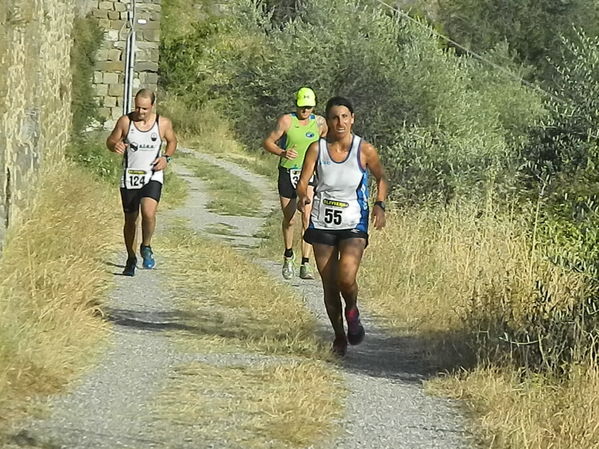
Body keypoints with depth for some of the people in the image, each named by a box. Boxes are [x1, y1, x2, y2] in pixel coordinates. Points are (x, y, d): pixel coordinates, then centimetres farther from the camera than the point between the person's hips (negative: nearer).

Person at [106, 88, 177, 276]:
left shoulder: (163, 123, -3)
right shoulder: (125, 121, -4)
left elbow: (172, 141, 15)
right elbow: (110, 141, 6)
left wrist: (166, 157, -3)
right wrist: (115, 145, -18)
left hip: (152, 177, -1)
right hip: (129, 177, 1)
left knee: (148, 212, -24)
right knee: (130, 219, 9)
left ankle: (146, 247, 2)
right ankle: (131, 259, 28)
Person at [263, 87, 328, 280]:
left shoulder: (319, 122, 1)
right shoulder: (286, 120, -7)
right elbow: (268, 142, -7)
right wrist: (282, 153, -25)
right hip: (287, 174, -1)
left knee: (307, 217, -14)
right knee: (288, 220, 9)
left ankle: (305, 265, -14)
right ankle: (288, 257, 34)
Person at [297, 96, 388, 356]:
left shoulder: (364, 150, -5)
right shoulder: (317, 149, -3)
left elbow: (381, 179, 10)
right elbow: (303, 182, -6)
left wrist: (380, 205, -6)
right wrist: (302, 196, -29)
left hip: (353, 226, -2)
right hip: (322, 225, 2)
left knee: (346, 278, -22)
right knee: (329, 286, 5)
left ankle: (352, 312, 12)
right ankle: (339, 337, 25)